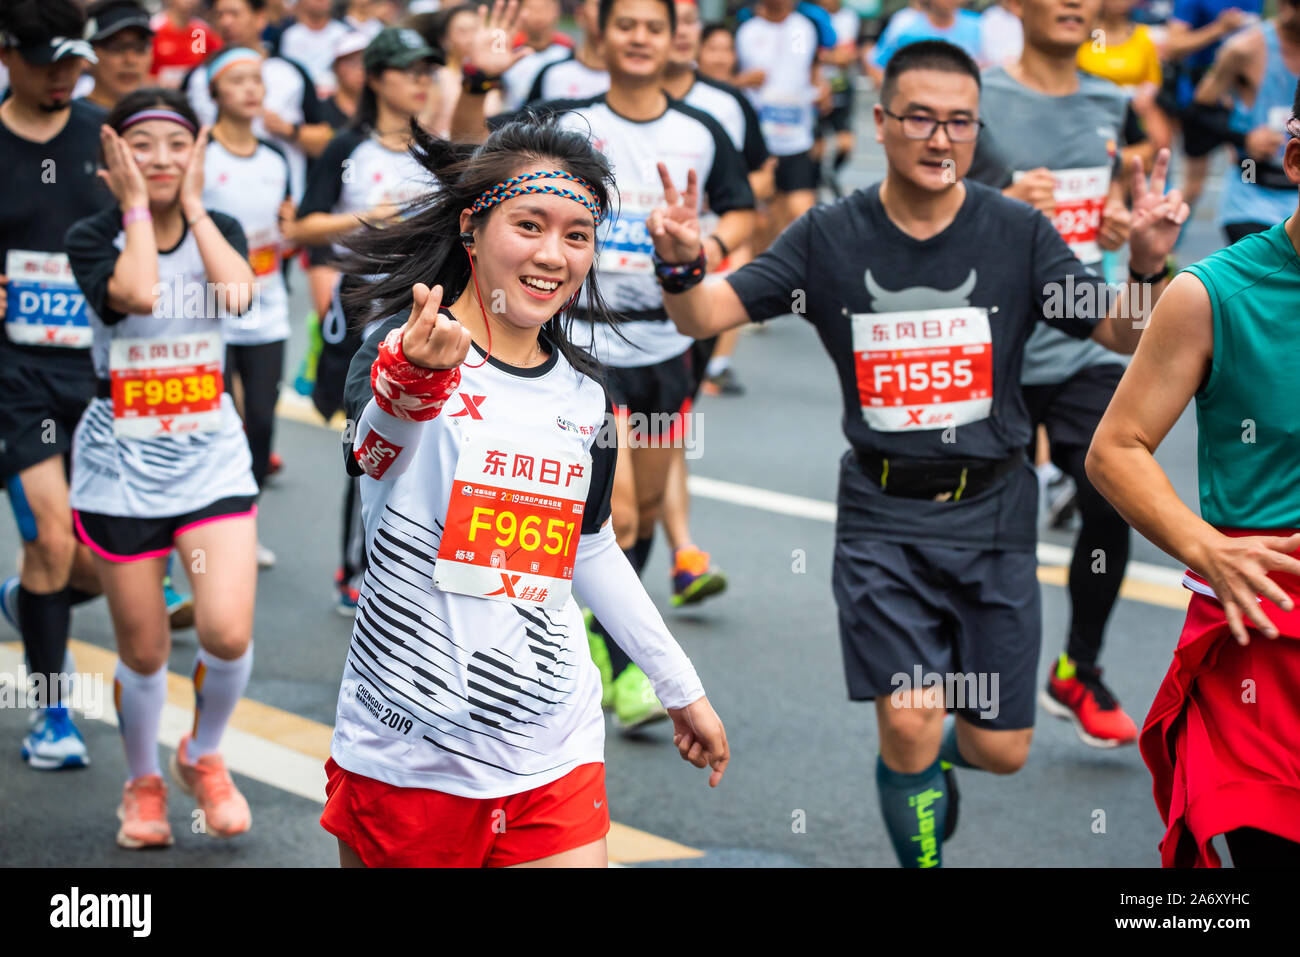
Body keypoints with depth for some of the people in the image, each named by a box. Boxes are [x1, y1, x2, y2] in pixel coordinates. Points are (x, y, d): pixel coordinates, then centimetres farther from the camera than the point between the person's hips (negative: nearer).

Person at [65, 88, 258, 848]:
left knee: (228, 632, -14)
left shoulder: (220, 229, 2)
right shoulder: (93, 237, -5)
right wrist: (138, 206, -16)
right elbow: (136, 294, -27)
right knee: (144, 651, 7)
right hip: (120, 470, -1)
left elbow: (238, 292, -20)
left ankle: (203, 756, 16)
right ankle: (144, 782, 33)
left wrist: (192, 205, -13)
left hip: (212, 462, 1)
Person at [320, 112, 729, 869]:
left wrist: (682, 686, 25)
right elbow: (374, 452, -35)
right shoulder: (398, 354, -11)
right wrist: (414, 378, -58)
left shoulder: (584, 396, 7)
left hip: (556, 757, 4)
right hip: (407, 752, -4)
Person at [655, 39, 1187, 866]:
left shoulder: (1018, 233, -3)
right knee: (910, 725, -13)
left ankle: (932, 758, 43)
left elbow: (1127, 335, -3)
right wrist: (681, 264, -25)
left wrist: (1149, 264, -24)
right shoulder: (831, 236, -3)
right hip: (883, 516, -1)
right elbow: (706, 317, -3)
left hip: (991, 511, 1)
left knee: (1001, 750, 6)